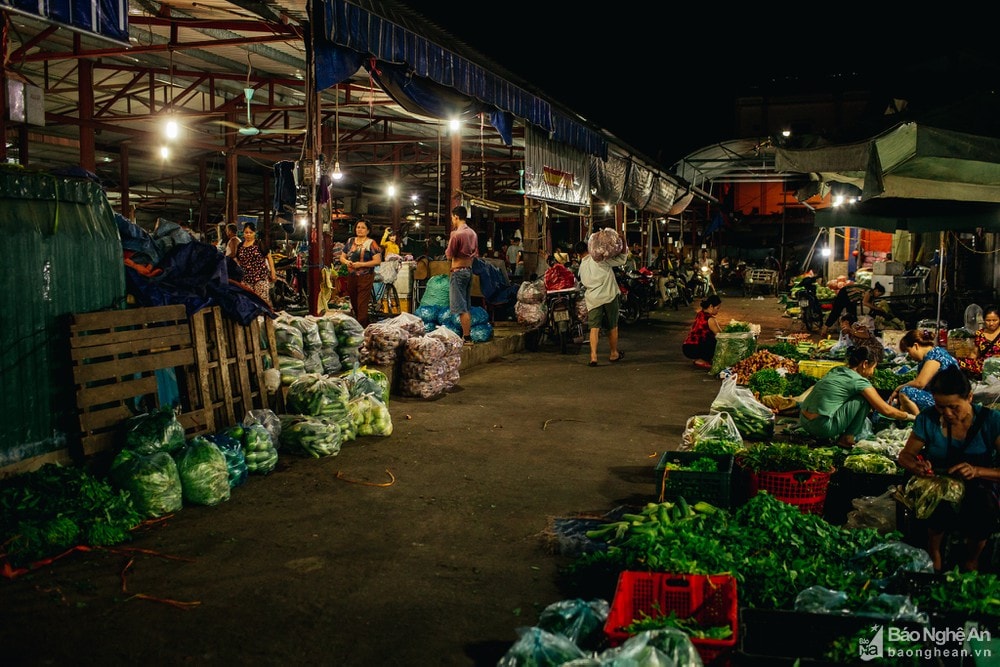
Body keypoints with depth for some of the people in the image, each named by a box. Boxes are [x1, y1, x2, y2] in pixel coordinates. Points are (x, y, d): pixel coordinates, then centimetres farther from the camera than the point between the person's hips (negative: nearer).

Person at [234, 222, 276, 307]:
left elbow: (269, 257, 2)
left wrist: (273, 273, 0)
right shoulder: (240, 246, 10)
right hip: (246, 278, 4)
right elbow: (238, 262, 19)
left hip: (261, 277, -4)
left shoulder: (260, 244, -1)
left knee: (263, 300, -10)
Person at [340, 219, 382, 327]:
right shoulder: (350, 241, 12)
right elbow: (342, 257, 16)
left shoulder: (371, 243, -5)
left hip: (365, 277, -6)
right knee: (354, 303, 15)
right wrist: (346, 262, -7)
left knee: (362, 305, -8)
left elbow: (377, 261, -13)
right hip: (351, 276, 6)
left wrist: (361, 264, -19)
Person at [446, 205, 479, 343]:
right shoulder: (473, 233, 8)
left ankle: (467, 337, -7)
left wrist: (449, 242, 2)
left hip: (458, 271, -8)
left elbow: (449, 255, -11)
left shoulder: (456, 234, -16)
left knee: (461, 307, -6)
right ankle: (467, 334, 18)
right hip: (469, 270, 8)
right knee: (466, 306, 14)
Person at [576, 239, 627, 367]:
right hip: (609, 296, -3)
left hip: (593, 298, 3)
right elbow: (621, 260, -4)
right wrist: (623, 246, 3)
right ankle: (614, 354, 24)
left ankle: (593, 355, -15)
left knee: (594, 327, 0)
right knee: (613, 327, 12)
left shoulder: (582, 267, 12)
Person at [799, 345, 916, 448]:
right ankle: (847, 438, 6)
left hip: (804, 422, 8)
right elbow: (886, 410, 2)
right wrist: (909, 416, 18)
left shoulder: (836, 370, 15)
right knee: (864, 399, 1)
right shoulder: (859, 381, -6)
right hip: (822, 427, -8)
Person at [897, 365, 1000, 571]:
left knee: (983, 510, -24)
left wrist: (977, 471, -32)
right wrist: (916, 466, -20)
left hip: (978, 488, 0)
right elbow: (905, 455, 2)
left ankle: (971, 560, 10)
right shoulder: (928, 419, -8)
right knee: (940, 506, -25)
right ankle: (933, 553, 8)